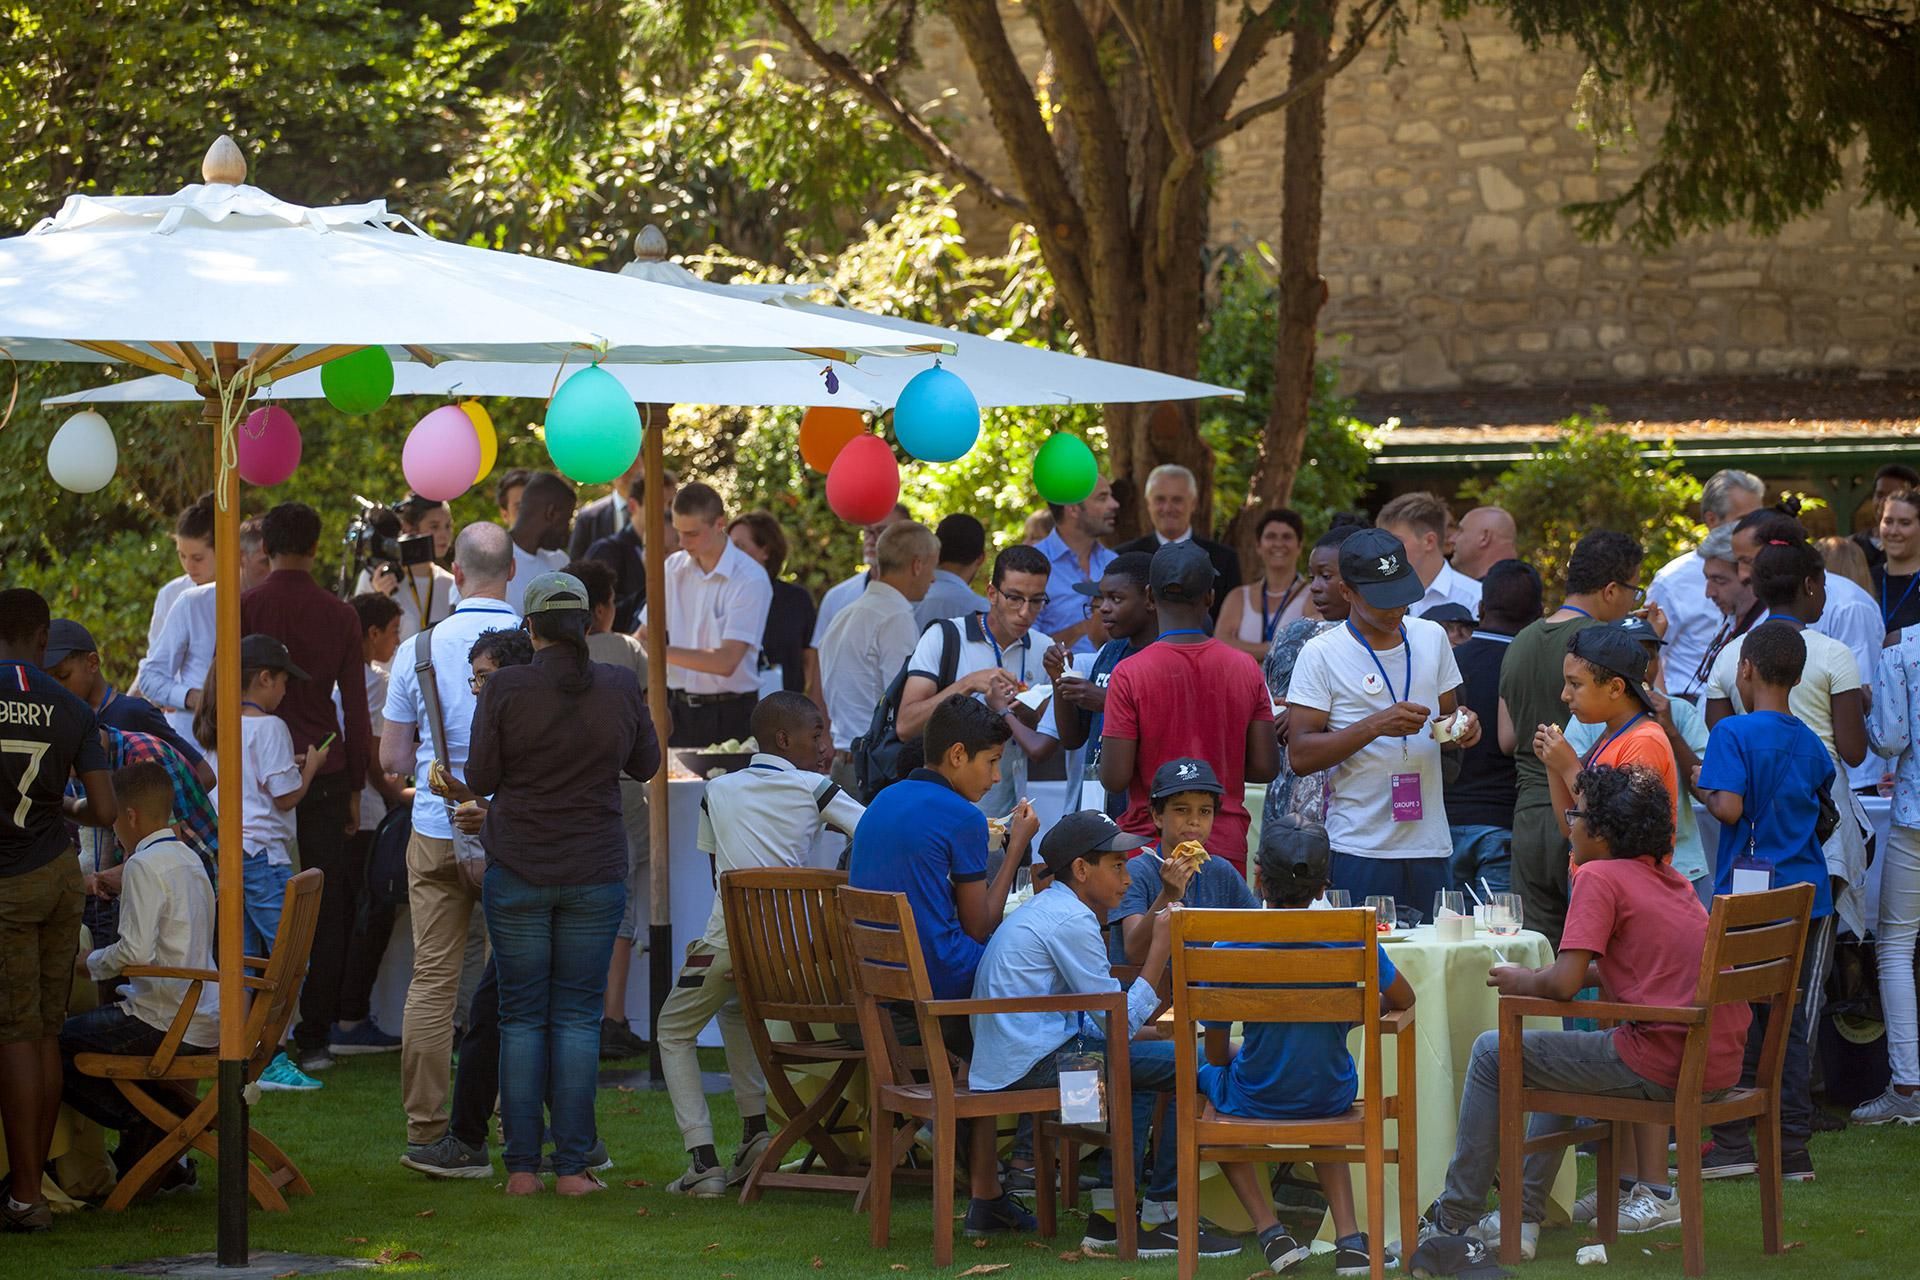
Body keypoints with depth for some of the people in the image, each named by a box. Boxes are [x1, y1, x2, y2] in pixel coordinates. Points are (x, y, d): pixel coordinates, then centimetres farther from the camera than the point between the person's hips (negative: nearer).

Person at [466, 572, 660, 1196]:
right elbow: (646, 765, 12)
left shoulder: (504, 689, -7)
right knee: (578, 1016, 4)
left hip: (517, 871, -1)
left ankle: (522, 1166, 2)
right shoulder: (620, 687, -1)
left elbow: (479, 779, -3)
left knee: (521, 1018, 5)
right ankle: (572, 1166, 1)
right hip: (596, 874, 1)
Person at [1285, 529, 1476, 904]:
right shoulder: (1321, 655, -4)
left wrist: (1462, 730, -2)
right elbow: (1300, 754, -9)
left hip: (1430, 845, 4)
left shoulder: (1432, 638, 12)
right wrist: (1376, 725, -19)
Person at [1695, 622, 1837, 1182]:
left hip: (1751, 890, -5)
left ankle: (1732, 1143, 1)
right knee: (1791, 1022, 8)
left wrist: (1705, 789, 0)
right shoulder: (1811, 743, 9)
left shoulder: (1733, 732, -9)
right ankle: (1792, 1148, 8)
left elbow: (1730, 808, -19)